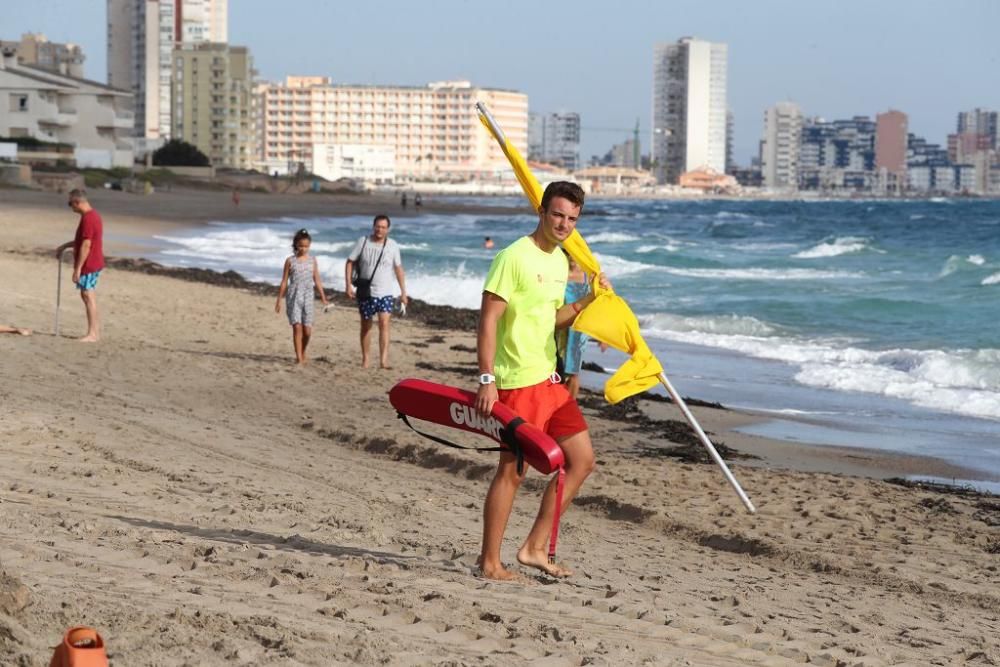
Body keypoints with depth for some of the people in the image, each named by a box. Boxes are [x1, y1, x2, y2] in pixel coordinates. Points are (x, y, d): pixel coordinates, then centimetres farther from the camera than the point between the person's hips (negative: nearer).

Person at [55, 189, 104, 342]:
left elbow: (86, 245, -22)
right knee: (90, 296, 13)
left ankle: (92, 334, -6)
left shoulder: (87, 219, -19)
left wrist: (78, 268, -21)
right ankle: (95, 332, 16)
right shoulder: (94, 215, 13)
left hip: (88, 265, -10)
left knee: (88, 296, -7)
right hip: (95, 264, 10)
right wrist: (64, 246, 30)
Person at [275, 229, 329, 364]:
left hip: (307, 297, 2)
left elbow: (317, 281, 11)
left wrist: (323, 299, 8)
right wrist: (279, 300, 4)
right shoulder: (290, 261, 3)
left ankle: (302, 353, 23)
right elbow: (284, 282, 6)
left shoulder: (312, 261, 8)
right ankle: (299, 358, -7)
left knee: (307, 330, -2)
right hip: (293, 296, -2)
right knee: (297, 327, -11)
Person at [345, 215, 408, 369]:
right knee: (366, 326, 10)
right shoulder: (363, 242, -3)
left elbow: (398, 269, 7)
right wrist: (348, 285, -8)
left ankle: (383, 360, -23)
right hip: (365, 292, 1)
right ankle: (365, 359, 23)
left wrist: (403, 292, 6)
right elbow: (350, 262, 1)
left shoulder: (393, 246, 0)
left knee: (384, 323, -16)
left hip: (385, 293, -1)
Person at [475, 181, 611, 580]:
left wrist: (589, 300, 8)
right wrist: (487, 379, -23)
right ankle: (490, 562, 8)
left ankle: (534, 548, 17)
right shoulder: (514, 257, -14)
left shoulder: (559, 261, 13)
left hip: (549, 379, 9)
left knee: (581, 460, 10)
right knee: (513, 470, -4)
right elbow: (488, 319, -17)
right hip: (518, 382, -9)